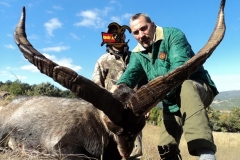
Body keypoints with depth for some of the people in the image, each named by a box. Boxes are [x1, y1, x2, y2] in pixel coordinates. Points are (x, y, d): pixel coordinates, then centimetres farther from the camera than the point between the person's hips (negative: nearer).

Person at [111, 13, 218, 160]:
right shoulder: (137, 54, 5)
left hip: (198, 87, -5)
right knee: (166, 146, -1)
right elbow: (131, 72, -12)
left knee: (186, 88, -40)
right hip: (172, 101, 6)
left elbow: (180, 68, -28)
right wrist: (120, 86, -37)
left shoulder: (173, 35, -13)